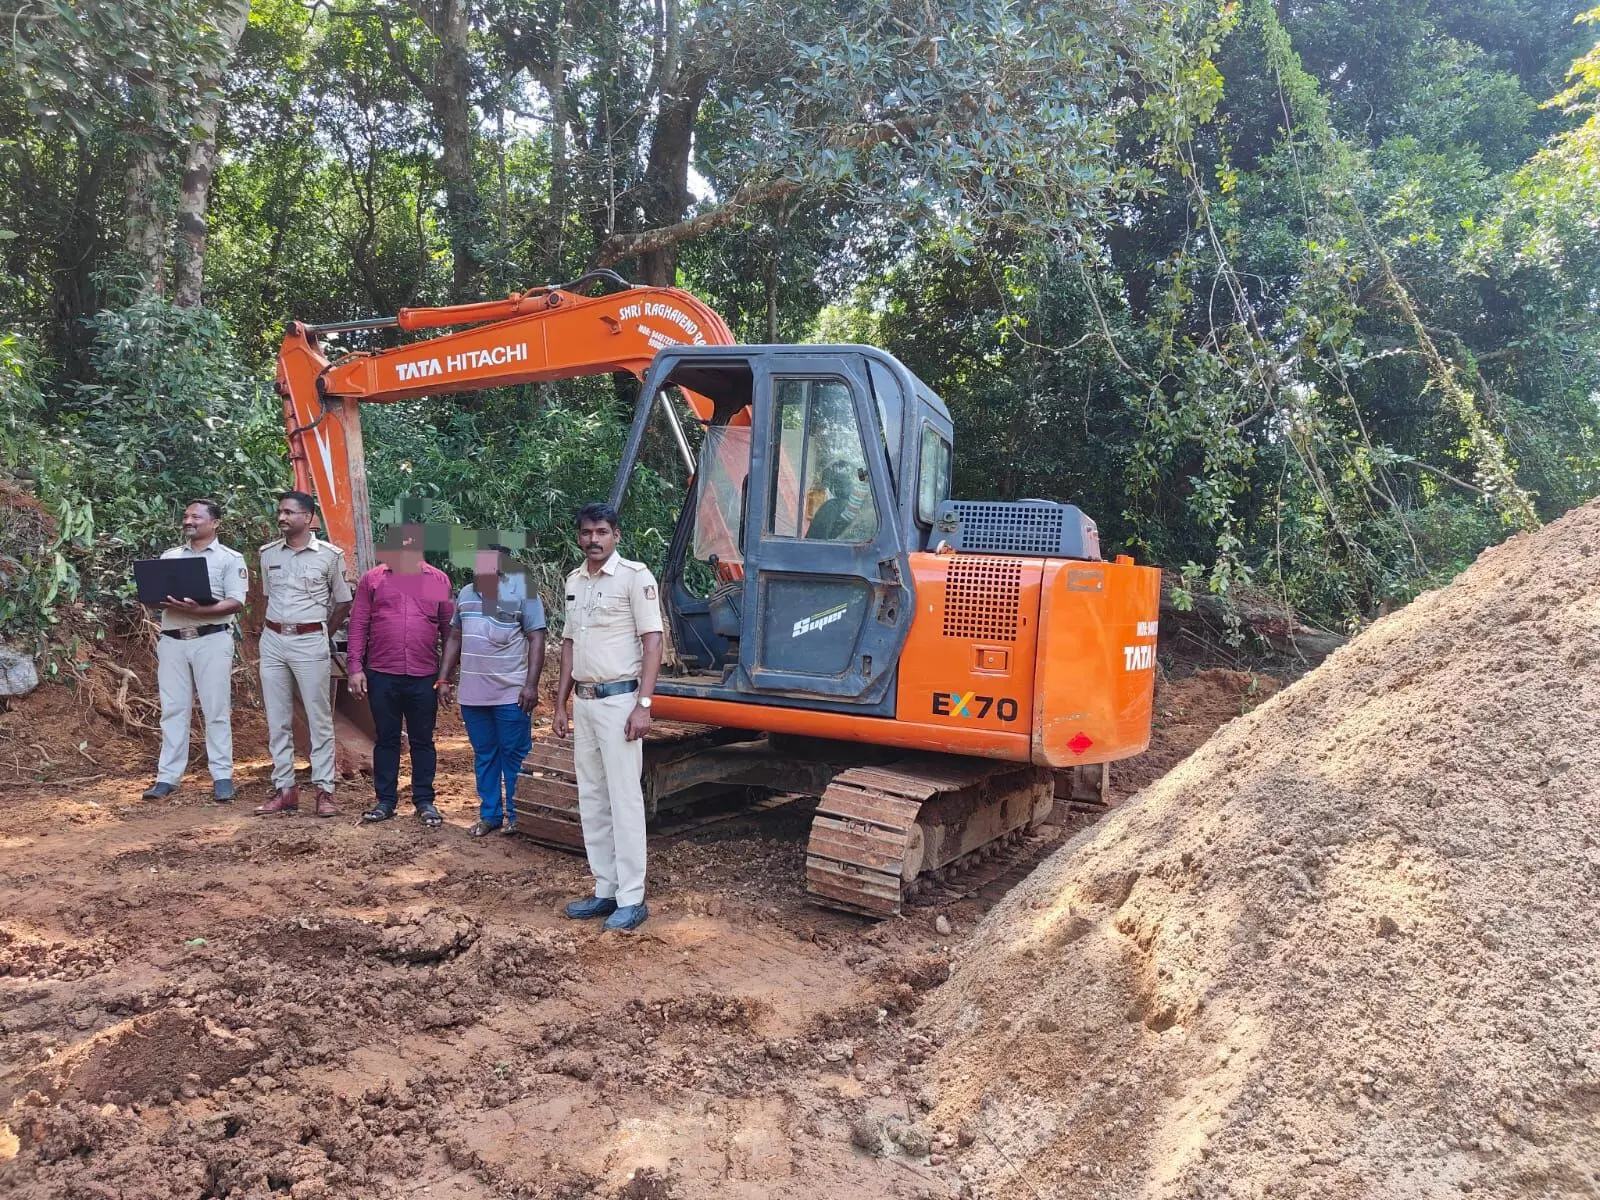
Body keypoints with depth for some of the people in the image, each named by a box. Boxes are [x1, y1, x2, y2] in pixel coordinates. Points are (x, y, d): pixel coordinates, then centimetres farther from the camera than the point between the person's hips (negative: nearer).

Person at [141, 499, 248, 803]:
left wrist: (197, 610, -22)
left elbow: (235, 603, -8)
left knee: (216, 709, -2)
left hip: (212, 640, -4)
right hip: (172, 641, 4)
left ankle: (222, 776, 3)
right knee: (173, 709, 6)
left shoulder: (230, 558, 2)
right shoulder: (169, 556, 17)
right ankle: (168, 776, 11)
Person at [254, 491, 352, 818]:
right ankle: (284, 789, 14)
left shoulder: (330, 555, -5)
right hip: (272, 641, 4)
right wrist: (277, 630, 13)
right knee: (277, 720, 7)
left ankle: (324, 790, 5)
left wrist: (322, 636, 5)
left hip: (311, 642, -4)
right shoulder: (268, 553, 7)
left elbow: (343, 603, 3)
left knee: (319, 720, 0)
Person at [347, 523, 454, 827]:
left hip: (425, 677, 0)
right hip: (381, 676, 0)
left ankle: (424, 801, 17)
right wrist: (355, 668, -3)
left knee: (422, 741, 8)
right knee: (386, 740, 10)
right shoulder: (372, 579, 4)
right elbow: (358, 625, 3)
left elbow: (449, 629, 6)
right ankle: (385, 800, 19)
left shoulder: (439, 580, 5)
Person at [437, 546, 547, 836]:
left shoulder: (521, 590, -5)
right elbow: (454, 638, 19)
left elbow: (536, 639, -9)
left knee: (514, 756, 2)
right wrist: (444, 679, 13)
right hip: (472, 693, 6)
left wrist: (531, 685, -16)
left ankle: (515, 815, 12)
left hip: (511, 693, -6)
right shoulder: (466, 593, 13)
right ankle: (489, 814, 22)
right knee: (484, 756, 12)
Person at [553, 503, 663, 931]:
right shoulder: (574, 581, 13)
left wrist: (643, 705, -18)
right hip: (583, 702, 7)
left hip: (619, 700, -7)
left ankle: (631, 899, 3)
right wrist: (561, 704, 15)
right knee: (591, 800, 11)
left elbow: (652, 642, -12)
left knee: (624, 800, -4)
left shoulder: (634, 576, -9)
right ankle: (605, 890, 21)